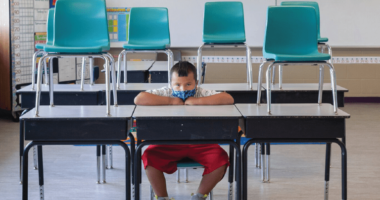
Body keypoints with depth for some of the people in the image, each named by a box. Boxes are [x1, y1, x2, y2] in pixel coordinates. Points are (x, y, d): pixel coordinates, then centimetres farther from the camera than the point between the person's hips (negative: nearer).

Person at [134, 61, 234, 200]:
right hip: (169, 143, 0)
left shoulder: (202, 94, -4)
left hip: (199, 143, 0)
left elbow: (229, 99, -21)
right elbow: (138, 99, -20)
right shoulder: (166, 93, -4)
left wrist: (197, 101, -22)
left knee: (220, 159, -24)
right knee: (149, 156, -26)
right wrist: (170, 101, -18)